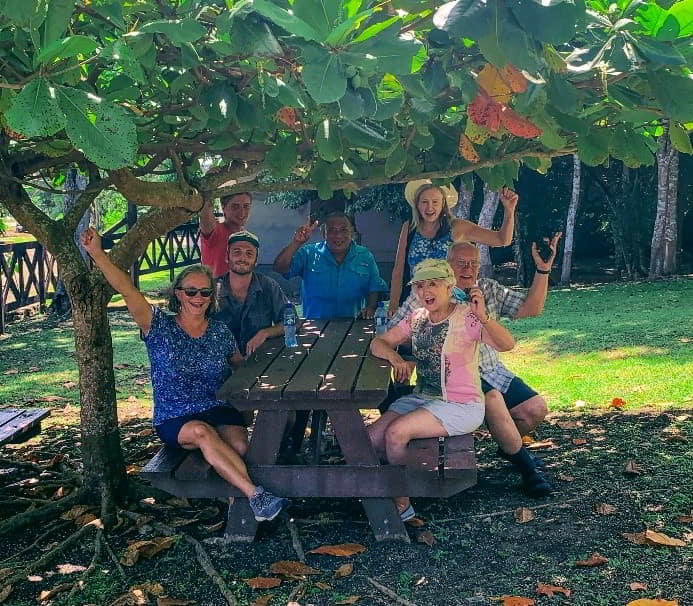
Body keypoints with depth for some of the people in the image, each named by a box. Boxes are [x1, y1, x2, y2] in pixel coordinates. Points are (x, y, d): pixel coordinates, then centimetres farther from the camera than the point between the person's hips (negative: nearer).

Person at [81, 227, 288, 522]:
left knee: (239, 446, -32)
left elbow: (241, 365, 23)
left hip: (220, 411, 2)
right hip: (175, 421, -2)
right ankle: (255, 495, -37)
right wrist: (97, 254, -26)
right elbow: (127, 290, -15)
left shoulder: (220, 331, 7)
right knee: (202, 432, -36)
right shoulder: (160, 327, -2)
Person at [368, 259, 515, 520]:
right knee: (370, 438, -11)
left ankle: (401, 505, -3)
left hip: (461, 407, -7)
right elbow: (378, 343, 9)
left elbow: (507, 344, -29)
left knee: (396, 432, -25)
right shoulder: (417, 318, 6)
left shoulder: (465, 317, -15)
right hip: (422, 398, 7)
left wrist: (483, 317, -47)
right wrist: (396, 359, -13)